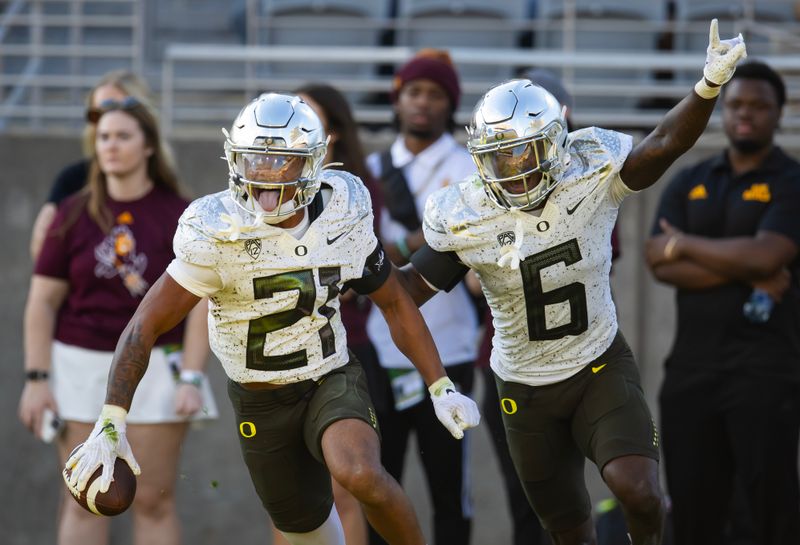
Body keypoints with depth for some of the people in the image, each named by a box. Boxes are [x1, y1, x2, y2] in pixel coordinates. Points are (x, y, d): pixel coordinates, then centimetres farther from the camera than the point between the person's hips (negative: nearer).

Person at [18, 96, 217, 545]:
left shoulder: (179, 214, -1)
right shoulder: (74, 214, 4)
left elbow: (200, 301, -3)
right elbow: (43, 301, 4)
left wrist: (191, 378, -10)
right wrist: (36, 378, -3)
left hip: (154, 367, -1)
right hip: (81, 366, 1)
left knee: (154, 499, 1)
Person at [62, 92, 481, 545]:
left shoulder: (343, 215, -11)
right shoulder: (216, 234, -20)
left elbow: (395, 304, 4)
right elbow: (146, 326, -18)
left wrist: (442, 388, -1)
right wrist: (111, 425, -27)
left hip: (333, 380, 0)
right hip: (261, 404, 0)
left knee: (361, 476, -30)